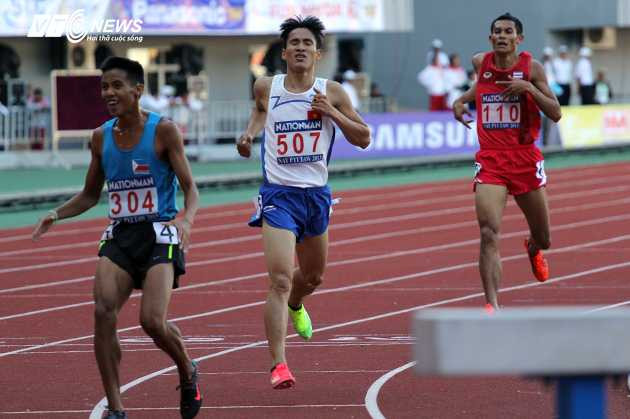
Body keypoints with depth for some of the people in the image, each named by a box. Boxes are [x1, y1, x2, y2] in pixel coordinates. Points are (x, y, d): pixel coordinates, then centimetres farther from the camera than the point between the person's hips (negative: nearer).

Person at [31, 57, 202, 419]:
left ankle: (188, 373, 17)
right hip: (119, 235, 5)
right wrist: (56, 215, 2)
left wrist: (187, 218, -28)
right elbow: (91, 195, 20)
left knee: (153, 321, -18)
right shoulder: (101, 137, 8)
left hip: (159, 234, -4)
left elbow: (191, 189, -6)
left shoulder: (163, 131, -6)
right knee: (103, 312, -18)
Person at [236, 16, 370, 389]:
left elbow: (364, 139, -2)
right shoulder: (267, 88, -2)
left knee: (314, 275, 23)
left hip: (317, 194, 3)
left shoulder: (332, 92, -3)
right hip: (279, 194, -3)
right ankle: (279, 365, -21)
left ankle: (295, 306, 60)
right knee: (280, 280, -17)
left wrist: (332, 112, -14)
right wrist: (250, 132, 7)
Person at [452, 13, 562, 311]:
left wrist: (530, 88, -19)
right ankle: (492, 305, -20)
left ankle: (533, 249, 53)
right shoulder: (480, 63, 4)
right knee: (489, 234, -18)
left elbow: (555, 114, -6)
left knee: (543, 239, 13)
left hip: (525, 159, 0)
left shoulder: (531, 68, -4)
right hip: (490, 160, 0)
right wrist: (462, 100, 11)